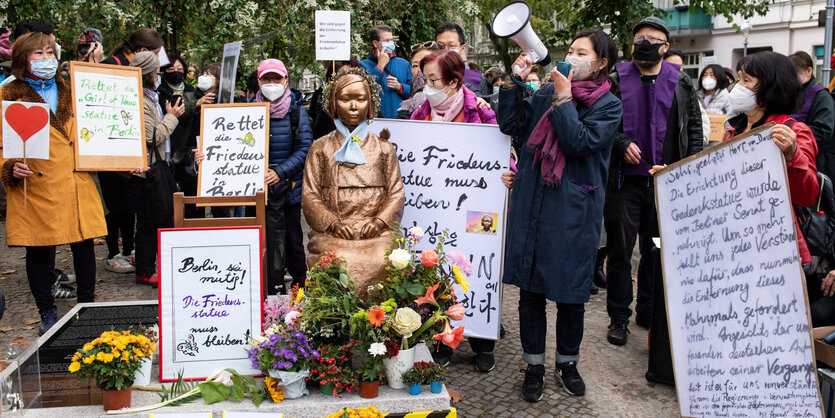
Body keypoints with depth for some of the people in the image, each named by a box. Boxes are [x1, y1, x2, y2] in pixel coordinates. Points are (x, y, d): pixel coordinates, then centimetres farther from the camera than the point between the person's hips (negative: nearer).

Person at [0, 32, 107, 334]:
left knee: (84, 245, 5)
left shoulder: (72, 93, 16)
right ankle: (47, 314, 19)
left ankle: (87, 306, 20)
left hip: (77, 184, 3)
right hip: (35, 188, -3)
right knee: (39, 251, 4)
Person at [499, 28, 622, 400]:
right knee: (530, 289, 7)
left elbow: (579, 141, -16)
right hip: (530, 202, 3)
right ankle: (534, 366, 23)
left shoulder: (608, 105, -1)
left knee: (570, 292, 8)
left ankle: (567, 363, 29)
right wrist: (515, 82, -2)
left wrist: (563, 98, -13)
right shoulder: (546, 92, 11)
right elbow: (511, 125, 4)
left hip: (573, 210, -3)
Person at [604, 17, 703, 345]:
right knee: (619, 250, 4)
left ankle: (650, 313, 26)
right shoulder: (616, 78, 2)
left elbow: (695, 127, 12)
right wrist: (621, 143, -14)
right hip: (625, 179, -2)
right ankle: (618, 318, 17)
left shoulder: (680, 83, 8)